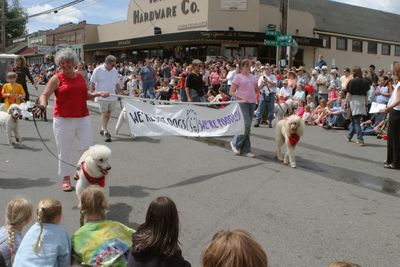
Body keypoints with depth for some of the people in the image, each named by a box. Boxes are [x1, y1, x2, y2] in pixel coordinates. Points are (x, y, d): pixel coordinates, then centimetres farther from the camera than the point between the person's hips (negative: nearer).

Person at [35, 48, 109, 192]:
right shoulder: (56, 79, -4)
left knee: (86, 148, 5)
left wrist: (97, 94, 5)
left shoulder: (80, 77, 10)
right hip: (63, 120, -4)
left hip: (83, 118, 4)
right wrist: (43, 105, -33)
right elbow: (44, 95, -13)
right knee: (64, 151, 6)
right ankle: (66, 178, 22)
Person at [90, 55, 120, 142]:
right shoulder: (98, 70, -8)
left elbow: (117, 83, 17)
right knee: (104, 114, -6)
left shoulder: (114, 71, 7)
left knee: (108, 113, 11)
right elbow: (92, 83, -3)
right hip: (102, 96, -5)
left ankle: (103, 129, 26)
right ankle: (106, 132, -3)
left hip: (112, 96, 5)